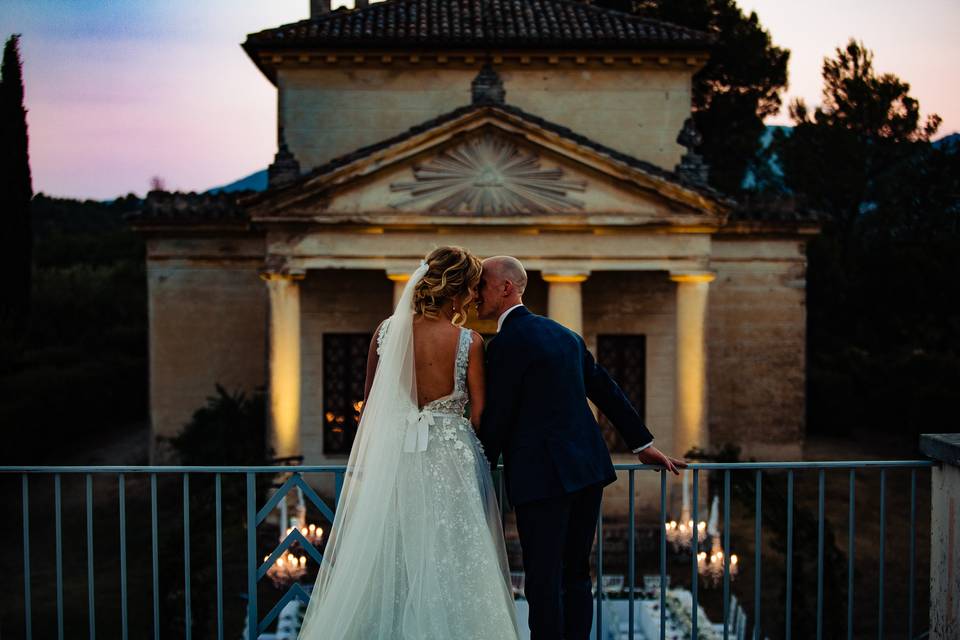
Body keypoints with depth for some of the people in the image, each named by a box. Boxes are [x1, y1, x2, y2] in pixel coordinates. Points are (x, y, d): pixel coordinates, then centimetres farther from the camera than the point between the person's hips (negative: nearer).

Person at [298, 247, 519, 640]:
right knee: (449, 570, 6)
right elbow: (480, 416, -6)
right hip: (451, 462, -3)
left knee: (389, 572, 11)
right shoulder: (469, 342, -10)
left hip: (392, 459, 3)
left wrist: (361, 465, 18)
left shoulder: (388, 332, -1)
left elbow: (370, 404, 7)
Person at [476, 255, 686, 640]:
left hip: (543, 477, -8)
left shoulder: (506, 343, -10)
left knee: (543, 581, -3)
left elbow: (496, 419, -10)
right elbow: (606, 390, 19)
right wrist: (642, 445, 25)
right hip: (588, 468, 8)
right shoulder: (562, 333, 15)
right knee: (575, 574, 13)